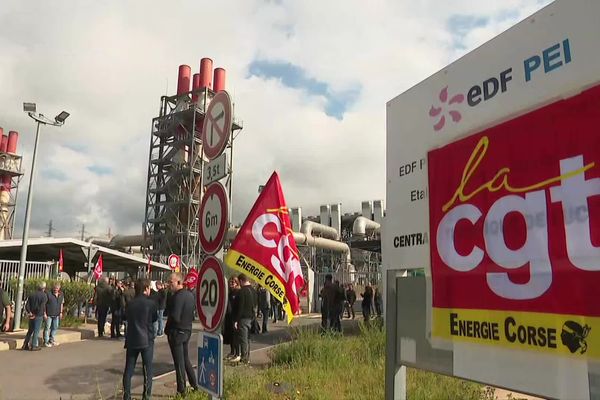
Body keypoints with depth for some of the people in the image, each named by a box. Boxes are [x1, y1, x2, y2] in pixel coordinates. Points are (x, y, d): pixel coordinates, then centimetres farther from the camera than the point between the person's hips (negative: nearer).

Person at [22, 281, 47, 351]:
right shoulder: (43, 295, -12)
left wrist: (30, 312, -1)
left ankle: (25, 345, 18)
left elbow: (27, 306, 1)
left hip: (31, 316, 5)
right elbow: (42, 307, -19)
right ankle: (34, 346, 7)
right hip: (38, 316, -5)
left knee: (30, 330, 18)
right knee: (36, 331, 3)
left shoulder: (32, 294, 5)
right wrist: (44, 314, -8)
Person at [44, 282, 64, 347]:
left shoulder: (61, 295, 4)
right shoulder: (49, 294, -11)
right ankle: (46, 341, 9)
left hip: (56, 315, 5)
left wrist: (61, 312, 10)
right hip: (49, 314, -5)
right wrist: (44, 313, -12)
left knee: (55, 327, 13)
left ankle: (52, 340, 26)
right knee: (47, 327, 1)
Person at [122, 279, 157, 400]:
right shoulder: (151, 303, -12)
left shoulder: (130, 303, 0)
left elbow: (127, 317, 12)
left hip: (132, 340, 4)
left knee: (129, 369, 11)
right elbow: (154, 319, 2)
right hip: (146, 340, -4)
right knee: (147, 370, 6)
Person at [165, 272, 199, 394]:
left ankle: (181, 390, 12)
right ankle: (195, 385, 27)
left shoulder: (178, 296, -21)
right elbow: (193, 312, 12)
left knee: (179, 362, 3)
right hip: (187, 330, 8)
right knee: (186, 359, 21)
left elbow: (175, 317, -26)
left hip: (177, 332, -8)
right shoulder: (190, 295, 5)